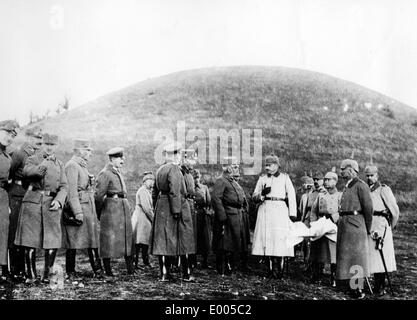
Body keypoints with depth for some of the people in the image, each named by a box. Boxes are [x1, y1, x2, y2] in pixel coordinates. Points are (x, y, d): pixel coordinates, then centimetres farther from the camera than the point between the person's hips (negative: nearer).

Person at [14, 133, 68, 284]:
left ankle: (47, 274, 10)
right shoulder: (33, 159, 7)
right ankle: (31, 275, 12)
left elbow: (64, 186, 9)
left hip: (52, 203, 2)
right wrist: (41, 167, -36)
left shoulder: (59, 164, 17)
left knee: (53, 241, -2)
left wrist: (58, 200, -10)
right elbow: (26, 171, -17)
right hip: (33, 201, -2)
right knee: (29, 239, -1)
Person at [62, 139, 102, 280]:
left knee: (92, 240, 8)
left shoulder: (82, 166, 19)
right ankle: (70, 273, 7)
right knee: (73, 242, -1)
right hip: (77, 206, -9)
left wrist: (93, 211, 22)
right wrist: (78, 212, -23)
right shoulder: (72, 165, -11)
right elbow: (72, 191, -18)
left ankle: (97, 270, 11)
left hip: (88, 207, 9)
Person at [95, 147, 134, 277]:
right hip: (111, 209, -9)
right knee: (109, 238, -2)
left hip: (124, 207, 9)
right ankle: (107, 271, 6)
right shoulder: (105, 174, -9)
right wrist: (99, 213, -3)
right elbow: (99, 195, -11)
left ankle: (131, 270, 14)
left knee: (127, 237, 9)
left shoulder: (118, 172, 18)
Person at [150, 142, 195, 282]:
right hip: (177, 207, -7)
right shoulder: (174, 169, -12)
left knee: (163, 241, 6)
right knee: (183, 240, 2)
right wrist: (177, 210, -21)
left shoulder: (160, 169, 13)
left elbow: (155, 192, 18)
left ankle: (164, 273, 6)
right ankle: (187, 274, 8)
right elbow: (174, 192, -21)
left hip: (161, 208, 7)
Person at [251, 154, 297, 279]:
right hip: (265, 210, 2)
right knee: (266, 238, -4)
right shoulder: (262, 179, 17)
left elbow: (291, 195, 4)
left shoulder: (284, 177, 11)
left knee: (279, 240, -10)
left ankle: (277, 270, -6)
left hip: (280, 210, -2)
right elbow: (254, 196, 14)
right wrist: (262, 195, -8)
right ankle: (270, 269, 3)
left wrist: (293, 213, -5)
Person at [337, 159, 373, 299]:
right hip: (344, 224, 9)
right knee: (346, 256, 11)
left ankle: (359, 289, 0)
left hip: (355, 224, -9)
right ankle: (353, 286, 19)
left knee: (355, 256, -5)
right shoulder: (347, 187, 17)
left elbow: (368, 207, -12)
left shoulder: (360, 186, -9)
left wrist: (368, 228, -6)